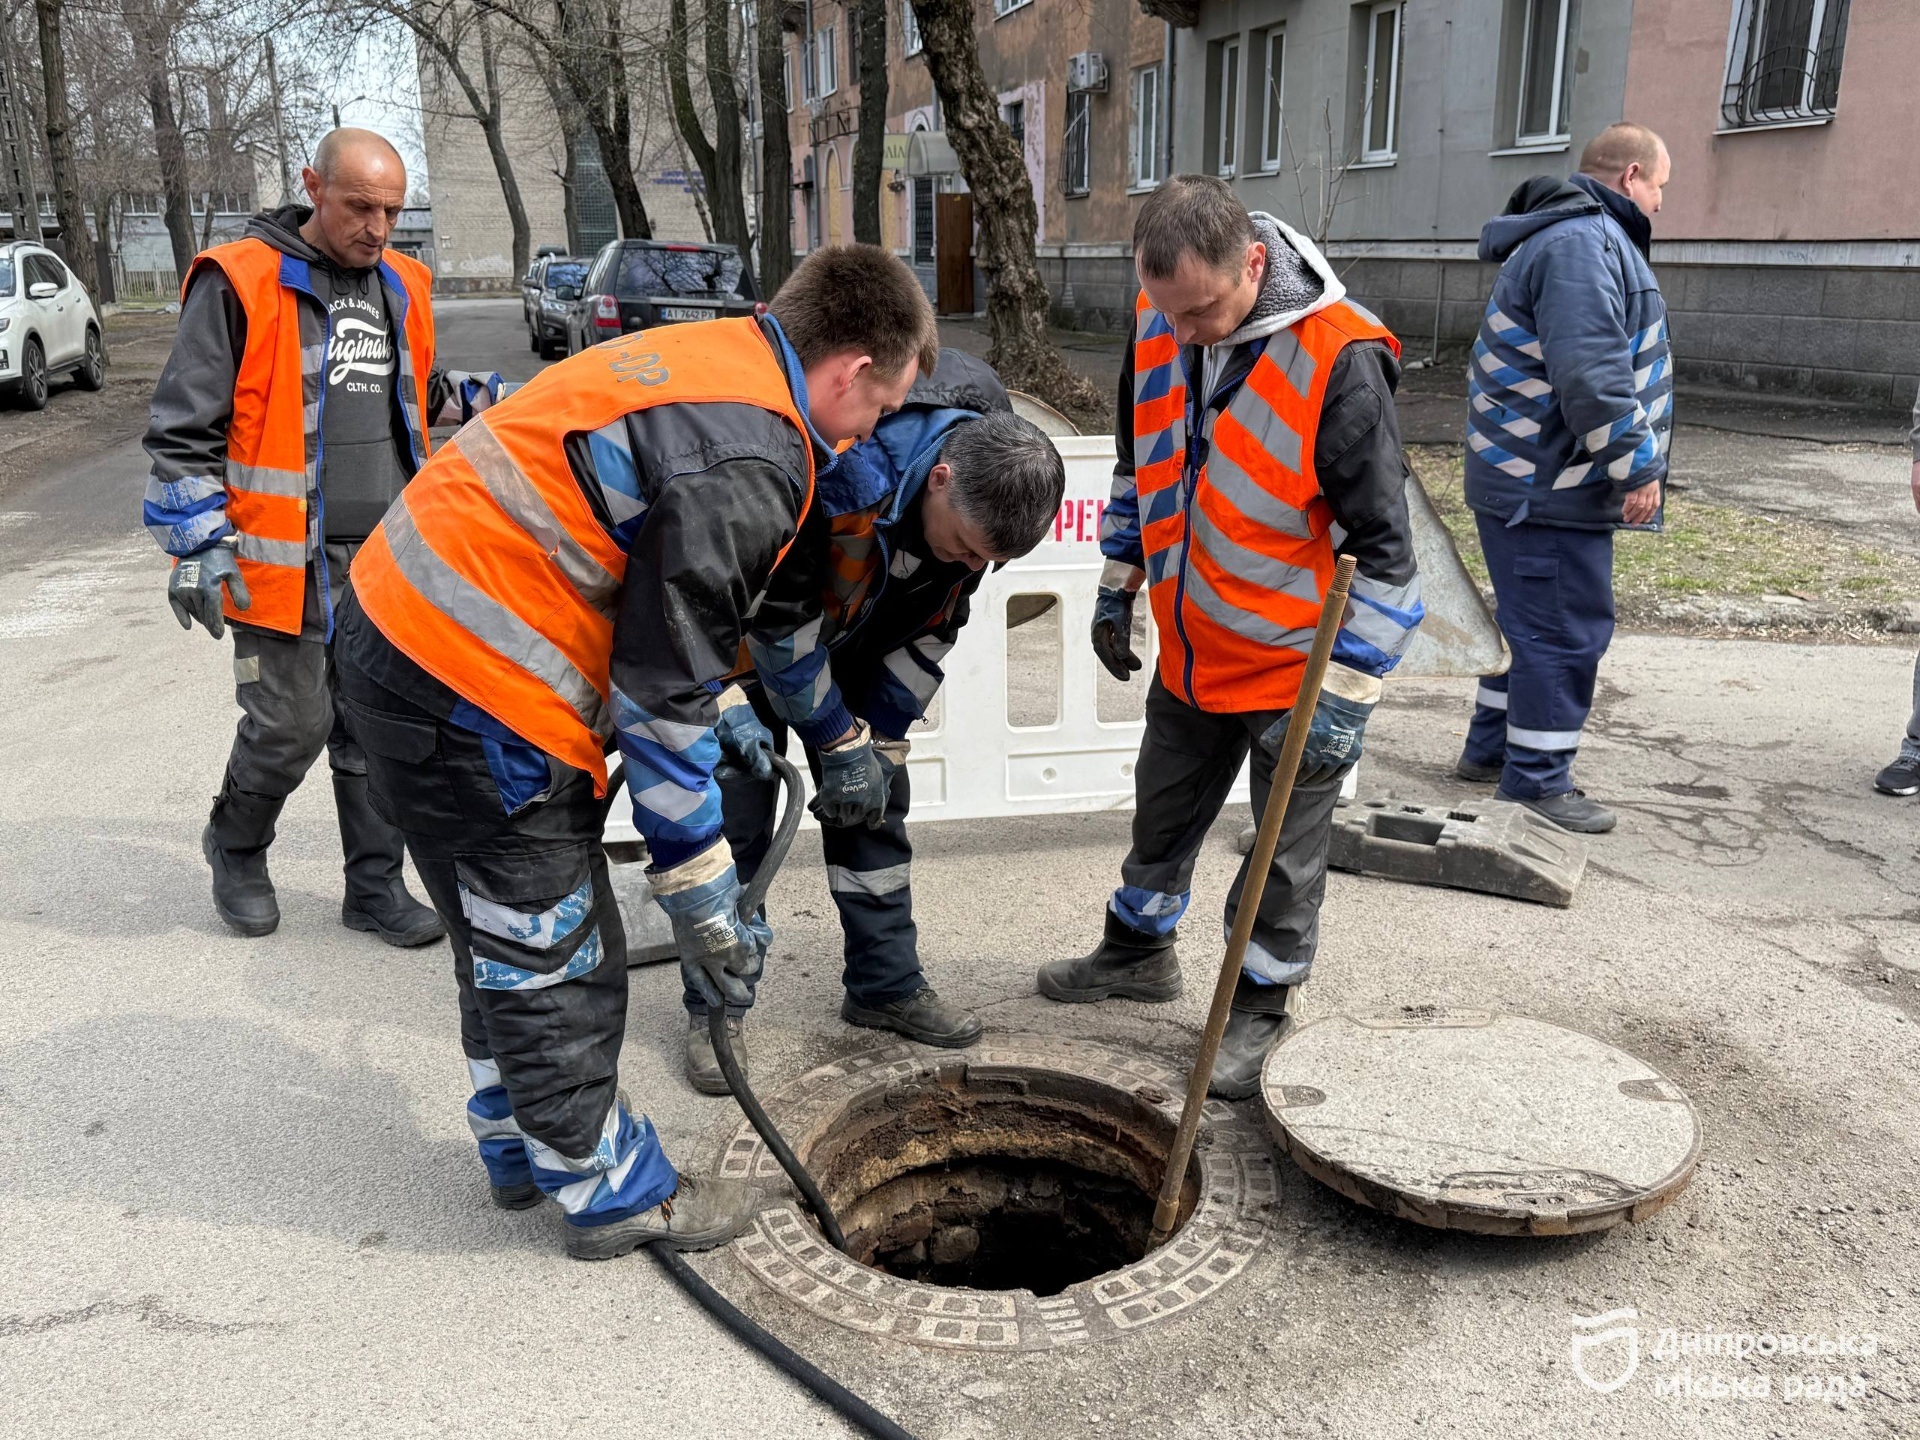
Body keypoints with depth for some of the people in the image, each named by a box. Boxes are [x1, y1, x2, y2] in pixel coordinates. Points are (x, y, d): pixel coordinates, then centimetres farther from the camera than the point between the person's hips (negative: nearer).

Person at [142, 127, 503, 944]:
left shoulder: (400, 285, 13)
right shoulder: (240, 282, -7)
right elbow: (183, 431, -7)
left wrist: (474, 398, 11)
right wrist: (199, 547, -12)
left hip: (387, 561, 6)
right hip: (287, 562, -5)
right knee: (291, 726, -1)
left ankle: (375, 886, 21)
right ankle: (235, 847, 27)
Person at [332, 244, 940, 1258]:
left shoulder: (721, 364, 11)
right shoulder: (743, 468, -21)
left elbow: (693, 610, 23)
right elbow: (663, 702, -19)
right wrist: (704, 903, -8)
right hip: (469, 692, -10)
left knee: (513, 939, 23)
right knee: (555, 958, 7)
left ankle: (524, 1150, 41)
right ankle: (609, 1192, 26)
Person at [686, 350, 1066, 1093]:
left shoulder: (986, 488, -18)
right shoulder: (842, 473, -41)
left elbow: (932, 628, -4)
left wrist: (880, 739, -6)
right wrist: (839, 746, -22)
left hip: (851, 647, 6)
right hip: (750, 638, -6)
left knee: (875, 804, 6)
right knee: (737, 815, -6)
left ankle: (887, 985, 19)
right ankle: (714, 1009, 8)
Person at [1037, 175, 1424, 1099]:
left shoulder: (1339, 361, -26)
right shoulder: (1157, 327, -6)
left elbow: (1383, 546, -21)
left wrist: (1348, 694, -21)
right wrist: (1117, 586, 16)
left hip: (1296, 665, -6)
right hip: (1191, 649, 6)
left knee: (1287, 855, 9)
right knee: (1164, 812, 22)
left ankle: (1259, 1008, 29)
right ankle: (1139, 951, 44)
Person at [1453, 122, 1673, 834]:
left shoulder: (1579, 236, 20)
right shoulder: (1584, 244, -17)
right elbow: (1591, 375, -27)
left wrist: (1629, 462, 25)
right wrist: (1637, 467, -20)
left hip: (1530, 478, 11)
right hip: (1553, 487, -11)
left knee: (1530, 620, 18)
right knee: (1566, 629, -4)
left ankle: (1492, 748, 29)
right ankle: (1538, 777, 6)